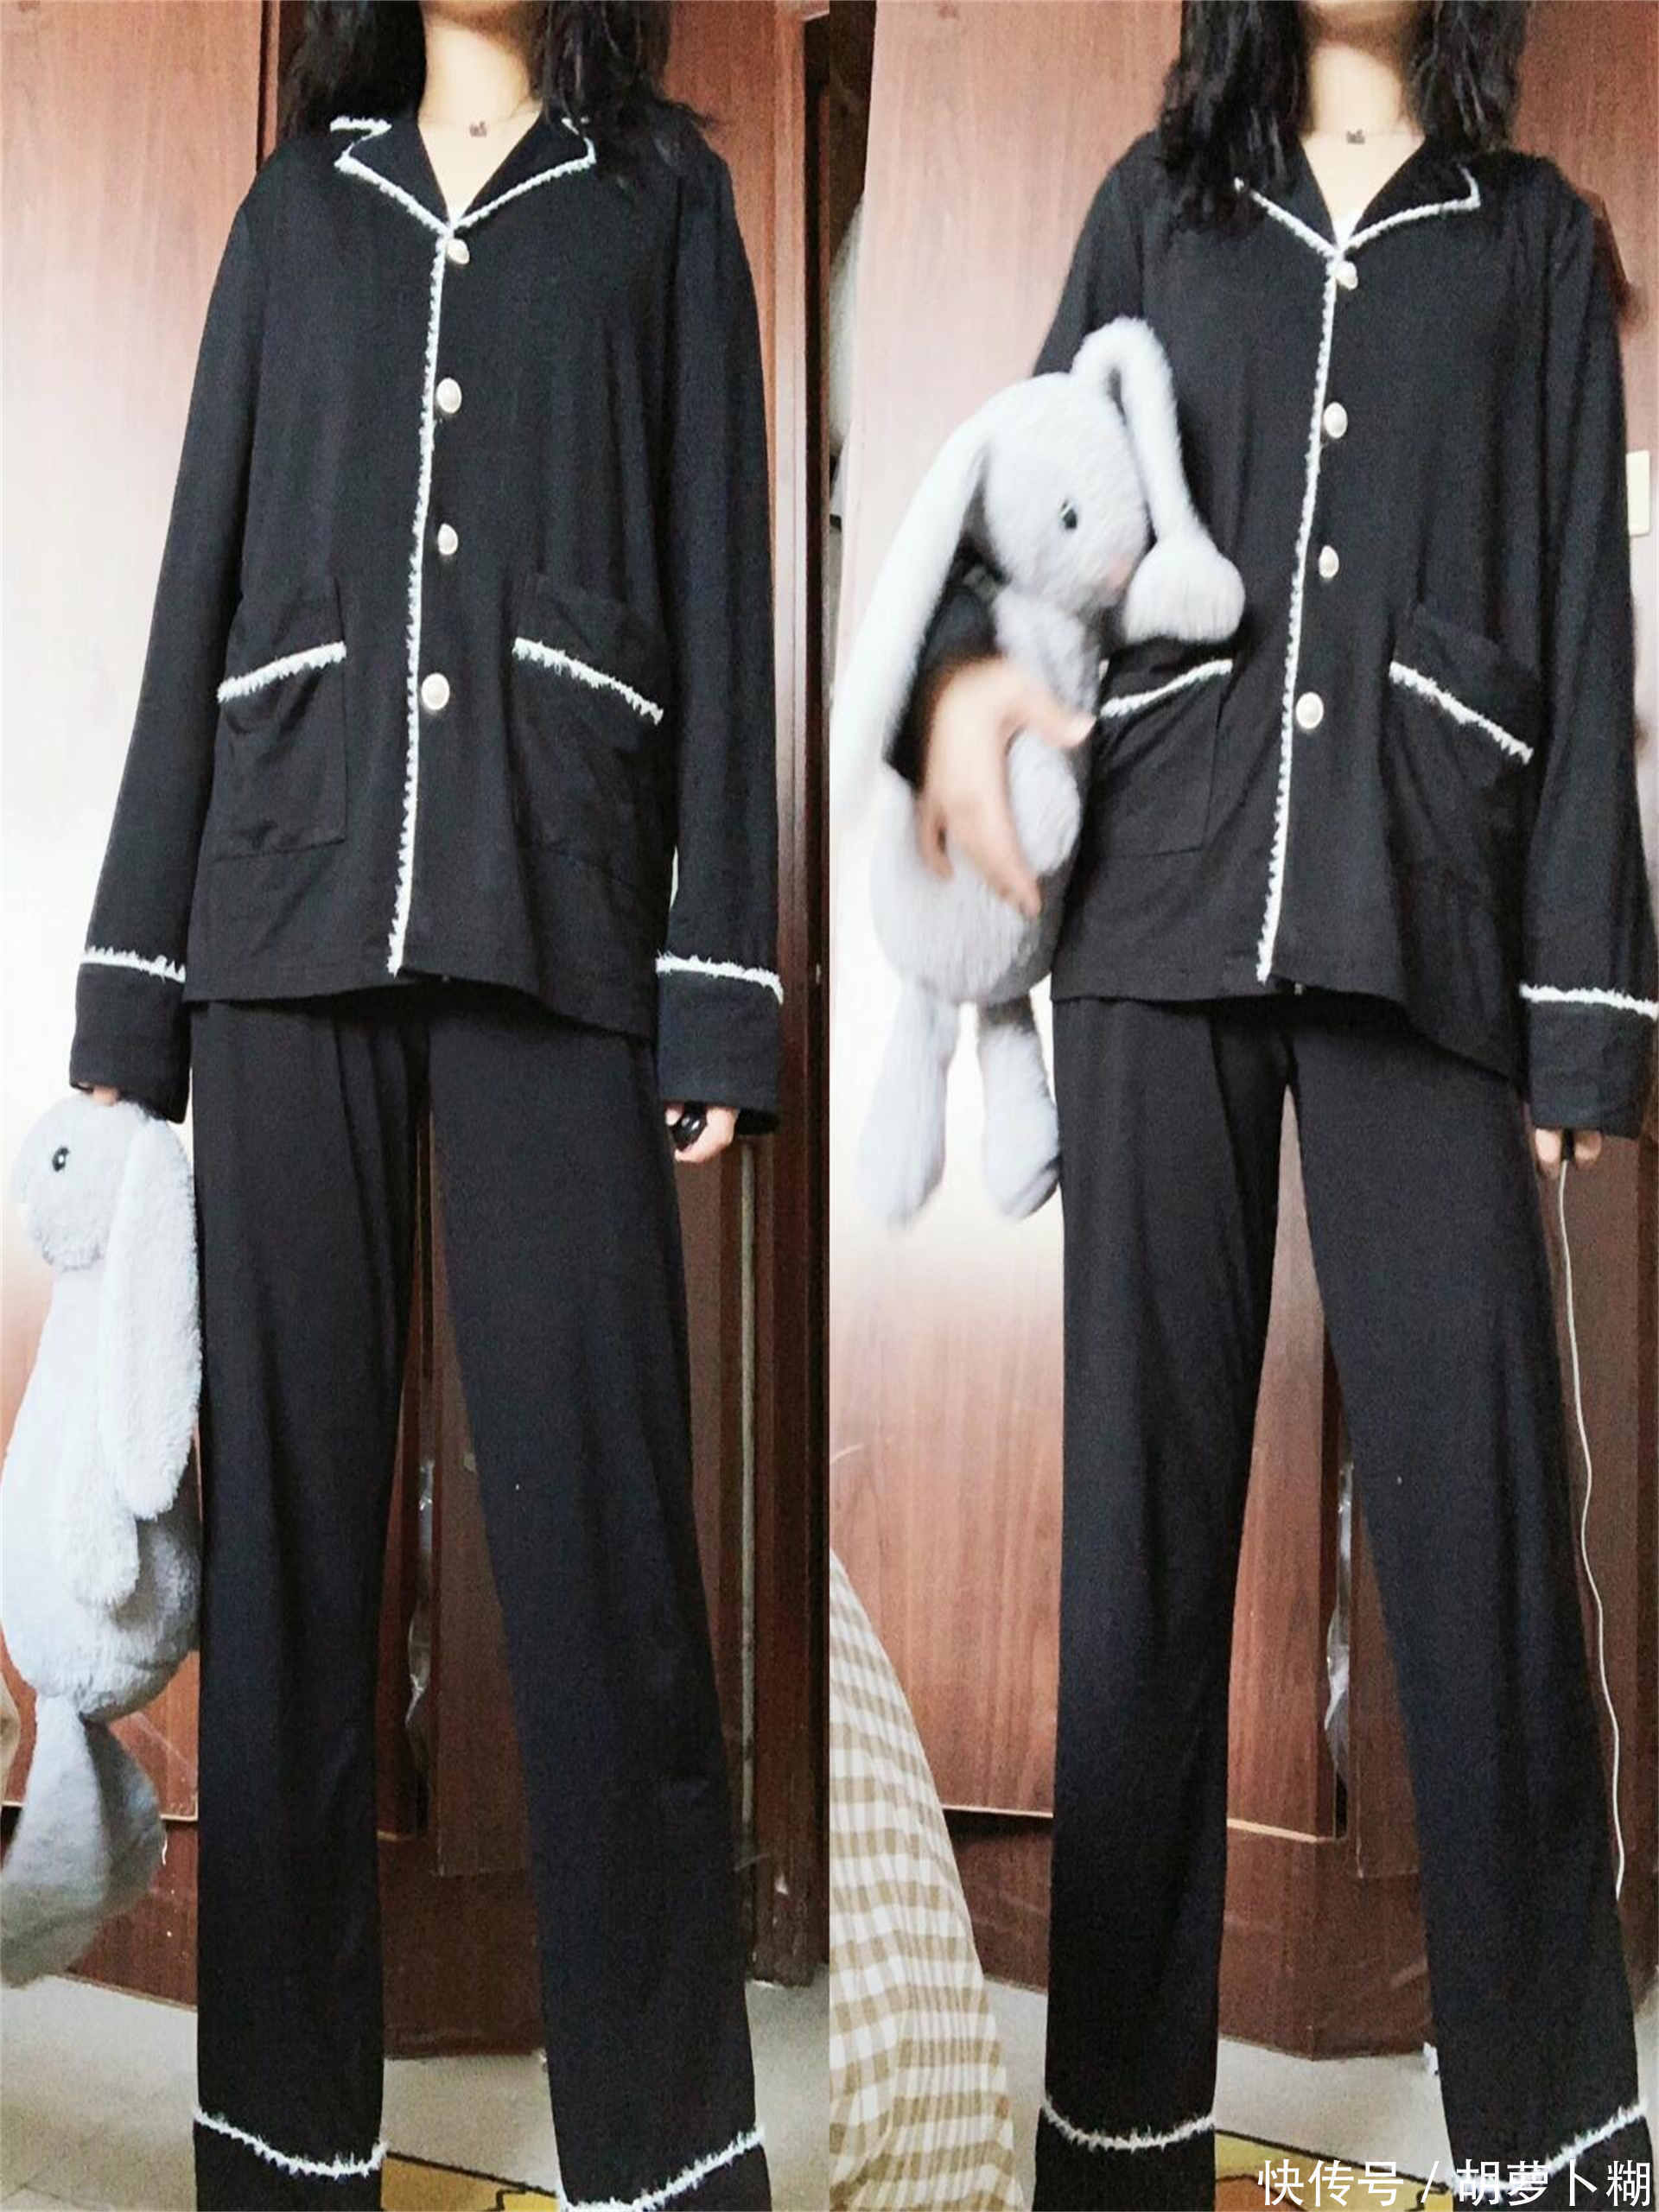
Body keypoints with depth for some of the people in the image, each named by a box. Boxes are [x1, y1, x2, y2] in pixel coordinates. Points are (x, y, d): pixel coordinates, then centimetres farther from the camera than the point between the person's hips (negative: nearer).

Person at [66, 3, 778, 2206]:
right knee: (283, 1500, 2)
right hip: (290, 900, 3)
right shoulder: (298, 200, 20)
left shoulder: (664, 197, 15)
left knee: (595, 1518, -5)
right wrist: (130, 979, 5)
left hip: (556, 908, -2)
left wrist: (723, 995, -5)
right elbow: (204, 575, 14)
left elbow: (721, 588, 5)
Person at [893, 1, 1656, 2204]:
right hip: (1162, 902, 1)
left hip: (1423, 920, 0)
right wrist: (961, 670, -8)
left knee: (1478, 1498, -5)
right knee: (1142, 1486, 1)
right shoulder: (1158, 199, 20)